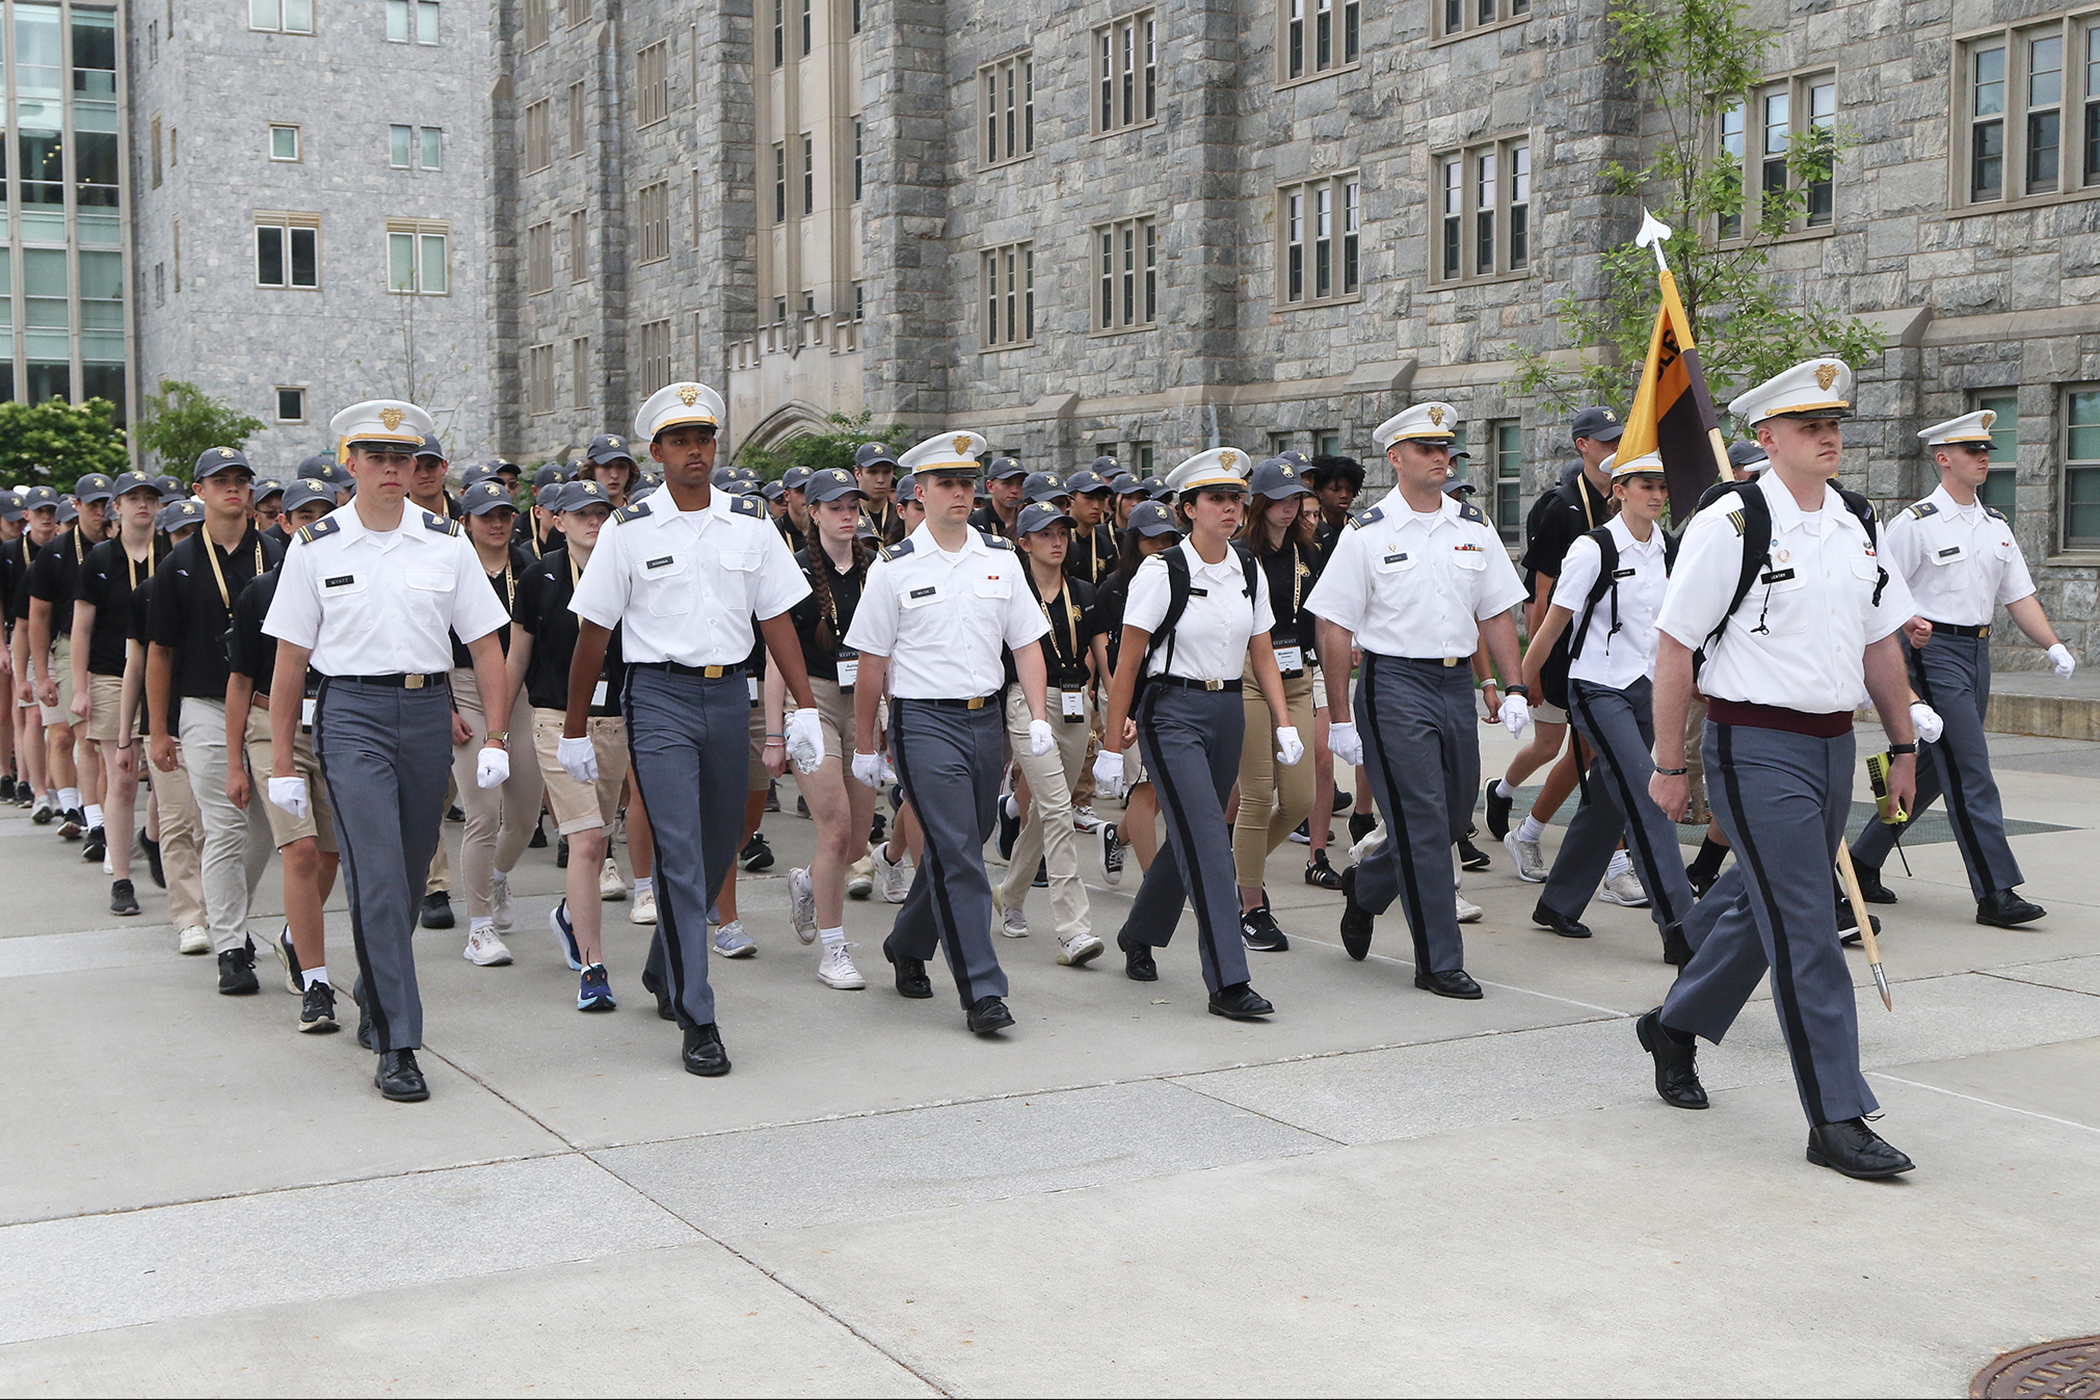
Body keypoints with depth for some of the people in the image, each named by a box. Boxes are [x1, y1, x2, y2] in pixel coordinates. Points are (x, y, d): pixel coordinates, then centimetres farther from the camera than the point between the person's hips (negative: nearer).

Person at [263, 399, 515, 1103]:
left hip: (428, 710, 3)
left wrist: (496, 736, -2)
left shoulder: (447, 541, 5)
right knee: (376, 877, -12)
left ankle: (373, 995, 38)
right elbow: (290, 660, 3)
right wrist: (283, 761, 2)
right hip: (351, 713, -3)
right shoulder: (315, 547, 1)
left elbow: (485, 645, 6)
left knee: (410, 874, 12)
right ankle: (396, 1044, -8)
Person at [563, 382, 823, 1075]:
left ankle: (664, 970, 37)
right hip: (659, 697, -4)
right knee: (680, 855, -10)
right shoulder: (630, 529, -2)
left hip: (729, 693, 4)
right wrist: (574, 729, 5)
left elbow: (776, 618, 9)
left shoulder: (751, 522, 6)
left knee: (717, 849, 12)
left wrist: (804, 707, 3)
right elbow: (593, 632, 3)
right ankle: (697, 1021, -7)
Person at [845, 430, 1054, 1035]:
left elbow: (1026, 643, 11)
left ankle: (908, 946, 37)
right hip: (924, 719, -5)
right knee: (955, 853, -11)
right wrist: (864, 745, 3)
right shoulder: (895, 567, -2)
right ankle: (981, 991, -9)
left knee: (959, 846, 13)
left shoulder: (1001, 559, 9)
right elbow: (871, 661, 1)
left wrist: (1039, 717, -1)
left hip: (986, 716, 5)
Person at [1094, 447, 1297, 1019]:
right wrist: (1111, 745, -7)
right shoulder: (1161, 571, -10)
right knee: (1207, 841, -13)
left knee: (1191, 836, 15)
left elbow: (1262, 655, 13)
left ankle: (1139, 934, 39)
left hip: (1228, 711, 6)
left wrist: (1284, 724, 1)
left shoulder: (1250, 572, 7)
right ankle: (1227, 982, -12)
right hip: (1172, 711, -6)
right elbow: (1128, 661, -7)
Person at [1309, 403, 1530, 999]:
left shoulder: (1474, 526, 10)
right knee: (1423, 822, -6)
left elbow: (1496, 613, 14)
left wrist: (1515, 689, 4)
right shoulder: (1367, 533, -4)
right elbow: (1334, 626, -5)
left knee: (1454, 818, 11)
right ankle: (1439, 962, 4)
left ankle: (1365, 887, 37)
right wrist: (1339, 717, -8)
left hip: (1457, 682, 6)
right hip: (1394, 684, -5)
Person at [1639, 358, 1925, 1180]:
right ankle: (1838, 1121, -2)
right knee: (1807, 934, -7)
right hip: (1757, 749, -7)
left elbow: (1880, 643, 18)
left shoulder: (1856, 524, 10)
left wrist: (1904, 747, 18)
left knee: (1759, 908, 18)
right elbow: (1674, 649, -8)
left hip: (1834, 743, 7)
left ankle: (1675, 1028, 40)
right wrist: (1669, 766, -8)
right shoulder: (1731, 526, -11)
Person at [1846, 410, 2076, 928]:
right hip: (1934, 652, -8)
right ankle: (1995, 893, -10)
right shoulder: (1915, 524, -7)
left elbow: (2019, 596, 15)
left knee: (1935, 769, 12)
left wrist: (2054, 646, 1)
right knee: (1970, 773, -11)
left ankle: (1864, 860, 26)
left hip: (1978, 652, 8)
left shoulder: (1997, 526, 14)